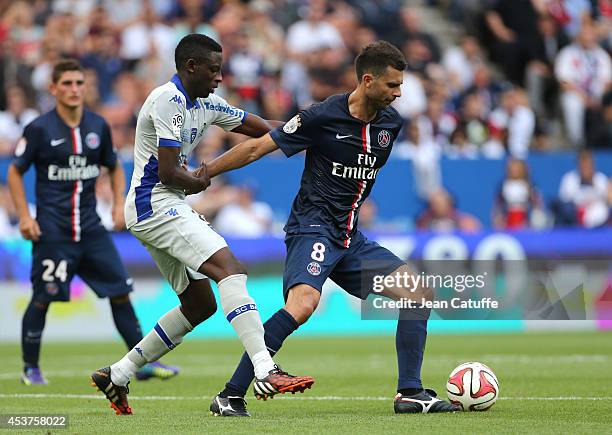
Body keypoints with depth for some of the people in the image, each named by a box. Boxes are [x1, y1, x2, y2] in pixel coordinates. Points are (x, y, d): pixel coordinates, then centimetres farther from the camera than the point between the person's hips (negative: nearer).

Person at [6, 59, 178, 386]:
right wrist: (24, 216, -7)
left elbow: (115, 168, 21)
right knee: (42, 298, -4)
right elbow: (15, 172, 1)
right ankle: (30, 368, 12)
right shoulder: (39, 129, -6)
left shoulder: (98, 126, 7)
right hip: (51, 230, -4)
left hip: (90, 227, 4)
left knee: (120, 291, 1)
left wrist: (119, 205, 7)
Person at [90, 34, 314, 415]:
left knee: (200, 304, 12)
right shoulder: (169, 100, -15)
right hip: (154, 204, -11)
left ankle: (117, 376, 19)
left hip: (169, 209, 11)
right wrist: (199, 183, 0)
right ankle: (266, 372, -36)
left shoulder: (206, 104, 14)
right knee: (229, 267, -24)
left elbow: (262, 130, 18)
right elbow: (168, 173, -19)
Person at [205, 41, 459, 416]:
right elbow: (256, 148, -8)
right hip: (313, 227, -8)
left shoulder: (391, 122, 6)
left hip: (351, 237, 8)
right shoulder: (323, 117, -14)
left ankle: (410, 393, 6)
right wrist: (198, 177, -5)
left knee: (420, 293, 0)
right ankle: (231, 397, -25)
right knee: (303, 303, -32)